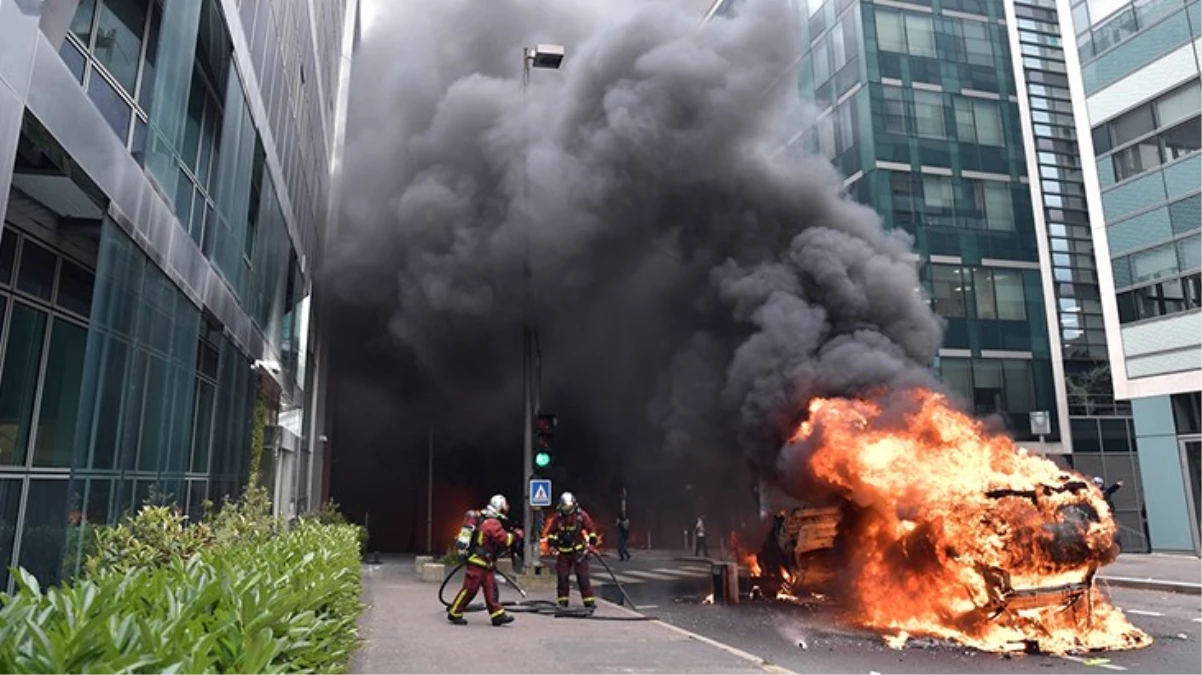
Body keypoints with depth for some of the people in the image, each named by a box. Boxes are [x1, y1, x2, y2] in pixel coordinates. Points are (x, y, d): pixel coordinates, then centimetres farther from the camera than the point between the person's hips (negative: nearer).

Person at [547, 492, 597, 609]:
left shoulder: (581, 515, -7)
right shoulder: (557, 517, -5)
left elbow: (590, 529, 3)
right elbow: (550, 532, 8)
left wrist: (592, 543, 0)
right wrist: (552, 543, -1)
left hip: (579, 551, -1)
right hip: (563, 552, 2)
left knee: (583, 577, -3)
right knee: (562, 577, 2)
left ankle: (589, 601, 1)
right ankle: (563, 601, 13)